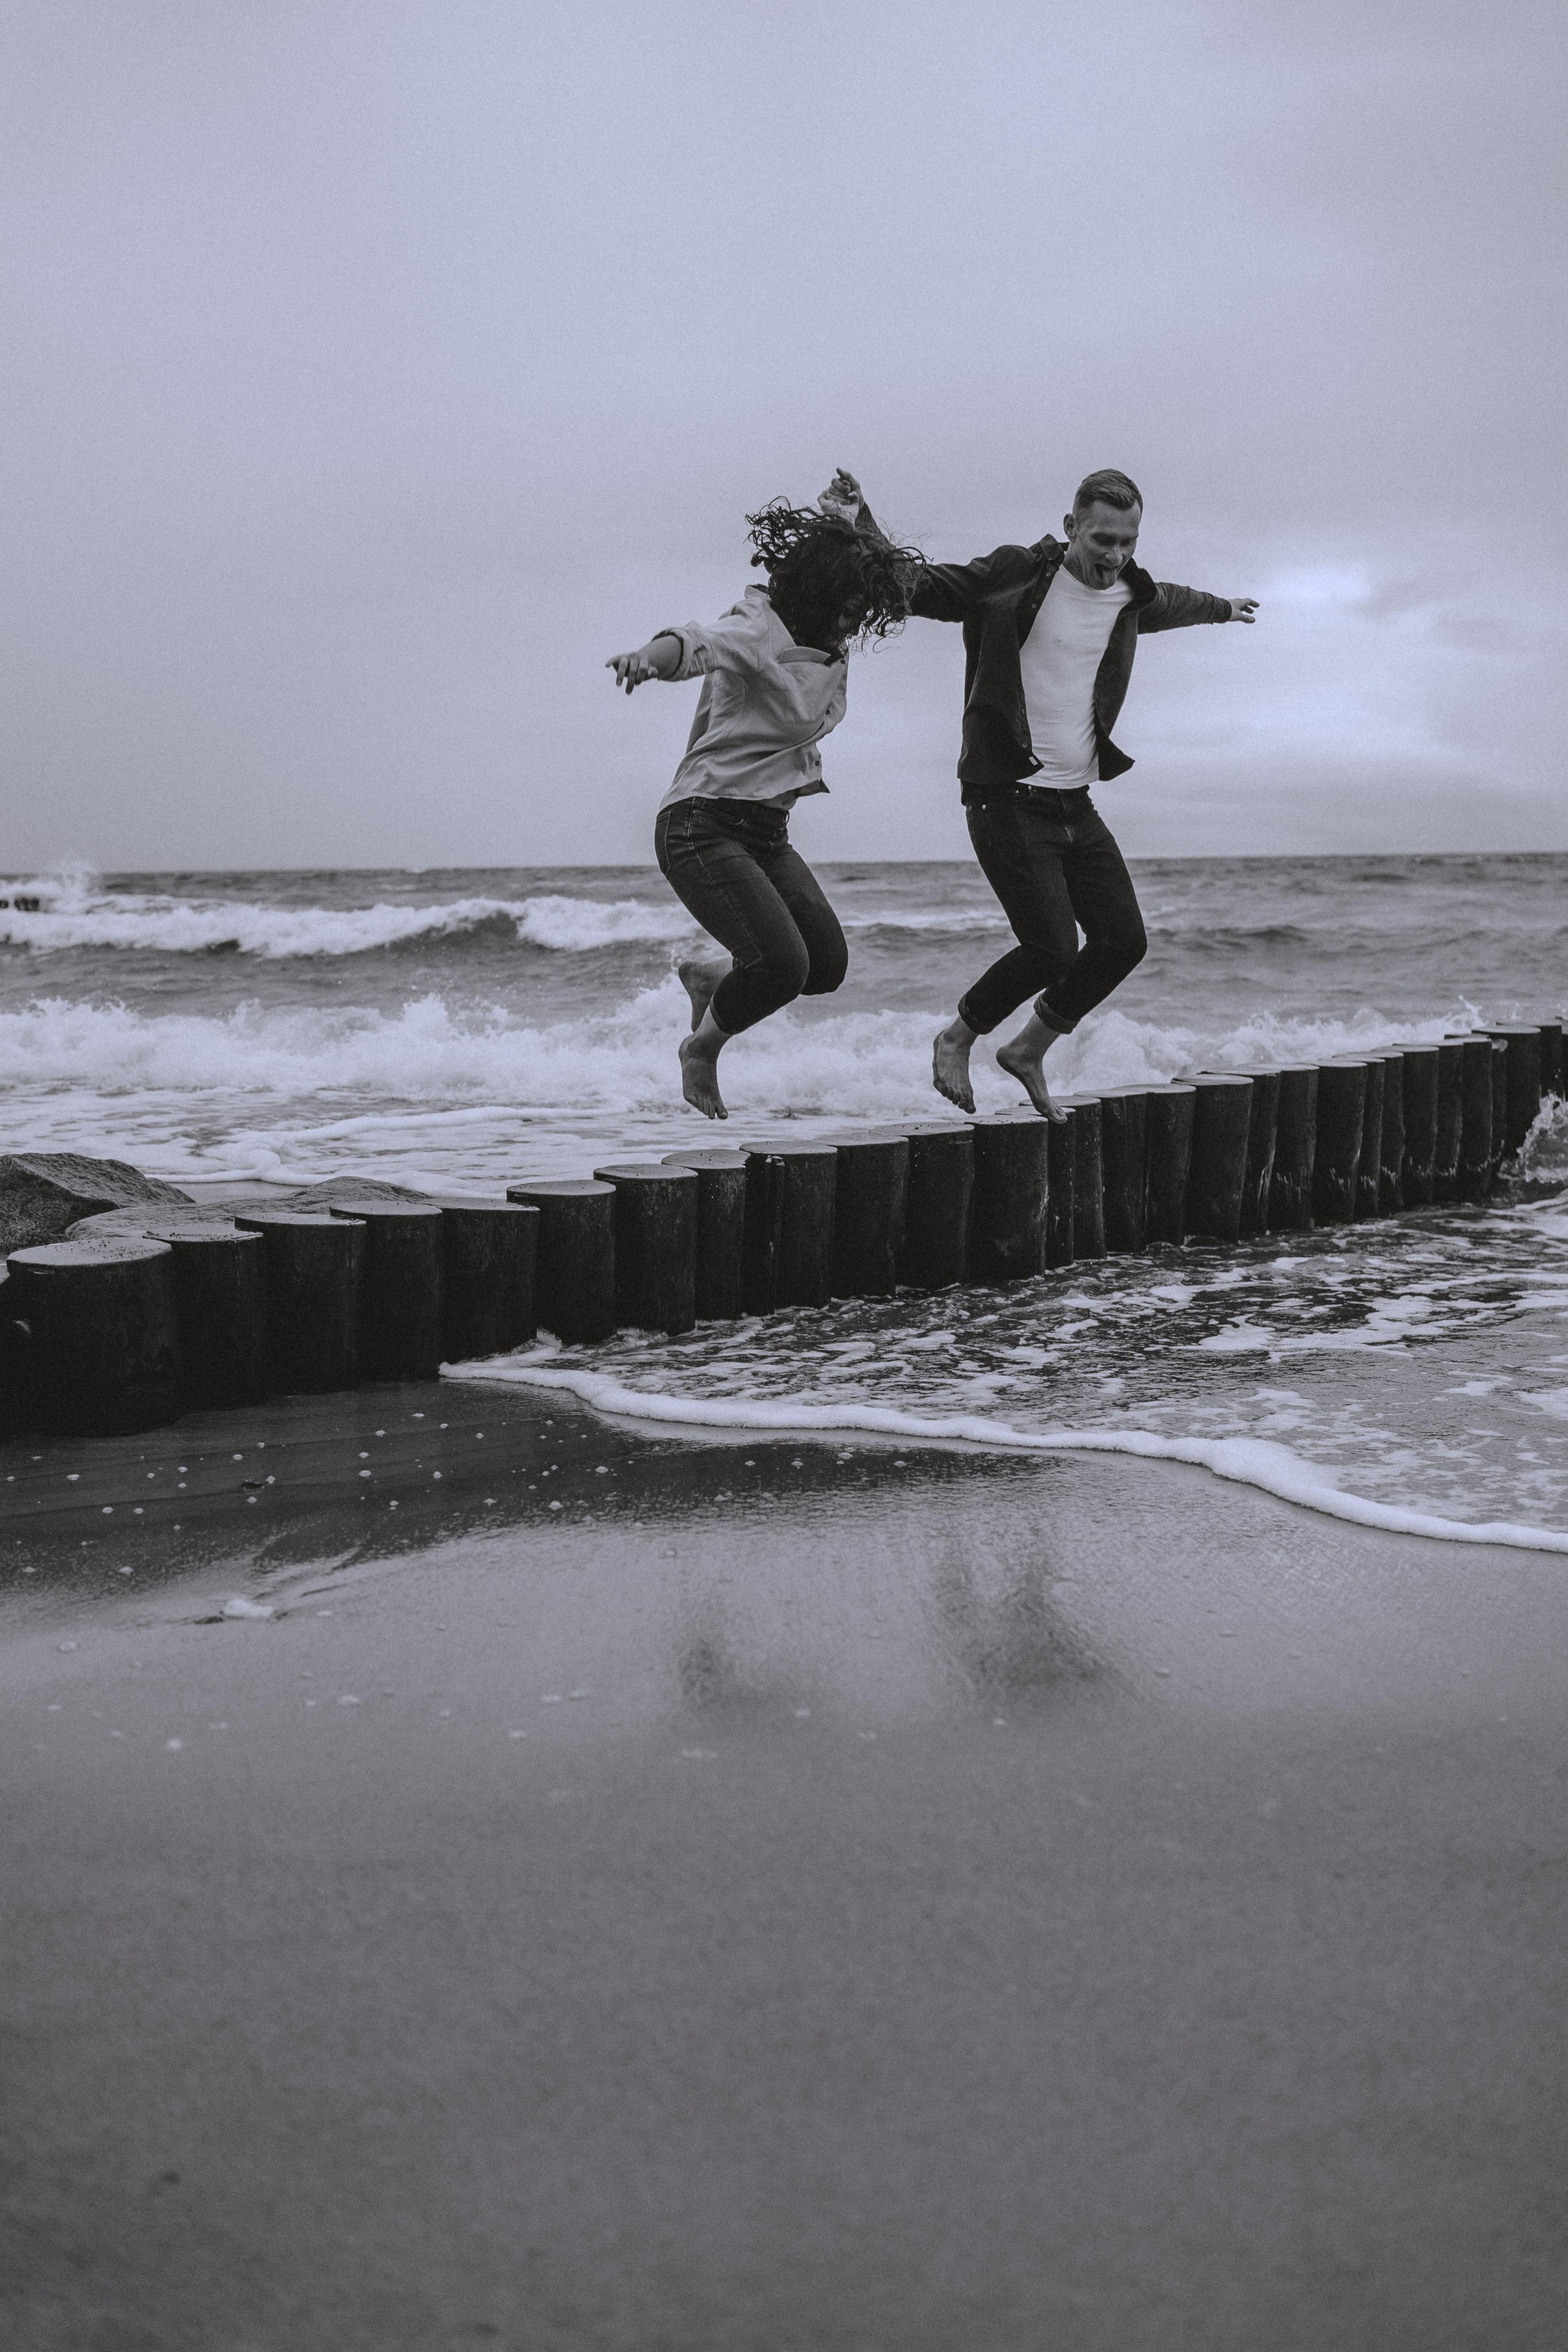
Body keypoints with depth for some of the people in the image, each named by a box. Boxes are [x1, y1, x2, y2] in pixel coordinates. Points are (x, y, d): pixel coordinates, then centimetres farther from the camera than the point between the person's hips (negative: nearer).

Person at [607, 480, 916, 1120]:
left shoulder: (830, 644, 8)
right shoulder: (758, 631, -16)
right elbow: (699, 642, -39)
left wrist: (845, 513, 19)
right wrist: (649, 656, -60)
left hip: (767, 833, 9)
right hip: (703, 825, -9)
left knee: (827, 965, 2)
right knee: (783, 963, -21)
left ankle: (711, 974, 31)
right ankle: (703, 1048, 9)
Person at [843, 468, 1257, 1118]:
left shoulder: (1131, 597, 11)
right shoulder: (1017, 576, -7)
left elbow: (1172, 602, 35)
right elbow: (918, 588, -5)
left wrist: (1222, 607, 55)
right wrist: (868, 532, -21)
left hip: (1076, 806, 7)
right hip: (1009, 800, -7)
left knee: (1123, 942, 1)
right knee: (1053, 948, -16)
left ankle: (1028, 1049, 22)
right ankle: (956, 1039, 10)